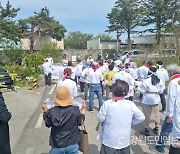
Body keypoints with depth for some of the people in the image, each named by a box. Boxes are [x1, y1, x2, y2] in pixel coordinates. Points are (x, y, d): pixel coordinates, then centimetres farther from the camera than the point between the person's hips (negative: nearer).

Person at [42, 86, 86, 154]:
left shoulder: (52, 112, -16)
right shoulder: (75, 110, -18)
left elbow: (48, 124, 1)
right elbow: (80, 122, -2)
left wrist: (45, 111, 13)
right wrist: (83, 110, 11)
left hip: (57, 146, 1)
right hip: (72, 144, 0)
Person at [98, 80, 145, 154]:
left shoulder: (107, 104, -18)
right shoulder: (130, 104, -11)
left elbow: (100, 118, -11)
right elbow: (141, 117, -3)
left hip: (109, 141, -2)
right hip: (124, 141, 2)